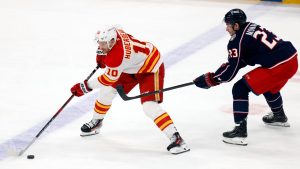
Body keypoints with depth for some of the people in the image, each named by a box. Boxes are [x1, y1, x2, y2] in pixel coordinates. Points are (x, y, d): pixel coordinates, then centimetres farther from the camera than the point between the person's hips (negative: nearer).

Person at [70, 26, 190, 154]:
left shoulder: (116, 57, -37)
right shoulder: (113, 32, -16)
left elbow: (109, 79, -23)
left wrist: (86, 86, -15)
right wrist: (101, 55, 3)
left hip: (151, 68, -10)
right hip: (132, 66, 10)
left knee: (149, 105, -24)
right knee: (107, 90, 9)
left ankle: (176, 138, -24)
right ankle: (96, 122, 32)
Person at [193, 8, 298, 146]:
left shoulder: (237, 41, -9)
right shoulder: (253, 27, 15)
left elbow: (230, 72, -8)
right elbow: (242, 59, 26)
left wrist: (209, 79, 3)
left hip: (278, 66, -9)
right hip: (292, 59, 9)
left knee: (240, 89, -4)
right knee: (269, 86, 37)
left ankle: (240, 131, -6)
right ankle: (279, 116, 60)